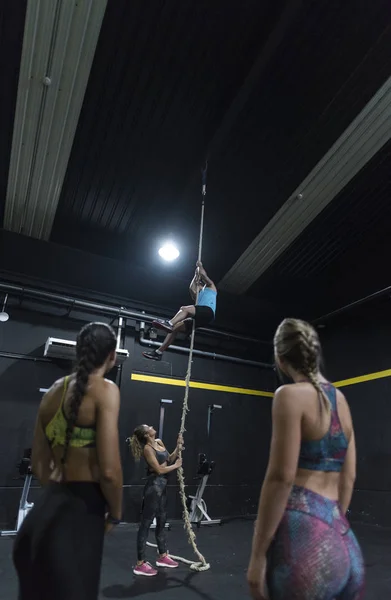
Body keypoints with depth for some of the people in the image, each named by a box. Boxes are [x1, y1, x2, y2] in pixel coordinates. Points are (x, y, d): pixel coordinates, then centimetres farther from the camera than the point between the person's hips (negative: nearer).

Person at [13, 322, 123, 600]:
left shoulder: (54, 391, 6)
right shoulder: (105, 390, -17)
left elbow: (39, 463, 12)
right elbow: (109, 471, -22)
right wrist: (115, 513, -3)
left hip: (46, 511, 8)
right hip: (79, 514, -7)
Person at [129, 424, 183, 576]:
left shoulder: (159, 442, 8)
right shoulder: (147, 448, -16)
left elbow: (168, 459, 11)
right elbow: (159, 469, -19)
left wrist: (178, 448, -3)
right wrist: (176, 465, -8)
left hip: (162, 485, 9)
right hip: (154, 486, -9)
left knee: (162, 522, 20)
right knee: (146, 523, 0)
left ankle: (163, 557, 35)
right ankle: (140, 564, 10)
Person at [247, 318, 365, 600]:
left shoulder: (291, 395, -15)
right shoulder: (340, 399, 8)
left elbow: (282, 477, -19)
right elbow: (348, 477, 12)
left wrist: (258, 554, -12)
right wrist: (335, 524, 22)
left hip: (303, 533, -7)